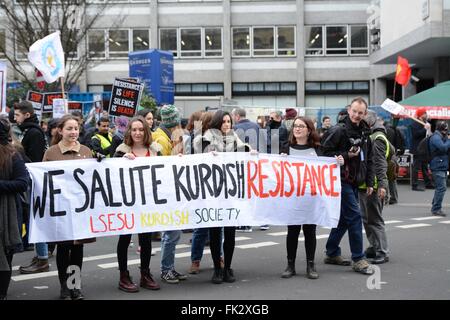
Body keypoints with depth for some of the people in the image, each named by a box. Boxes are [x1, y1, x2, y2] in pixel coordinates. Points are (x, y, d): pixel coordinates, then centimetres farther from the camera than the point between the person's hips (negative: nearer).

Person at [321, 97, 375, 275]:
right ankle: (358, 260, -4)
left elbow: (368, 160, 19)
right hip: (342, 181, -8)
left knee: (344, 218, 14)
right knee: (354, 216, -10)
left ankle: (332, 253, 26)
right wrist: (347, 155, -20)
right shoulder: (339, 130, -11)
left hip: (354, 183, 8)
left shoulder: (364, 133, 13)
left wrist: (369, 182, 15)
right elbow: (325, 153, -15)